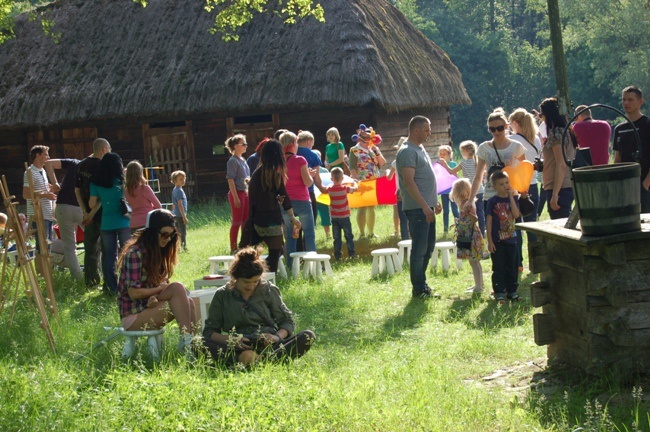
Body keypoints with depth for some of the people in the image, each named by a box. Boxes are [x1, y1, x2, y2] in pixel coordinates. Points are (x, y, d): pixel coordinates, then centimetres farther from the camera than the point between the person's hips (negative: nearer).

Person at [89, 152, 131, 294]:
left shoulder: (96, 183, 1)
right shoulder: (122, 181, -3)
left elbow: (92, 204, 1)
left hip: (106, 224, 2)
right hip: (123, 222, -2)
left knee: (109, 255, 7)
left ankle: (112, 287, 5)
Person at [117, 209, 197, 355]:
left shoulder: (158, 252, 11)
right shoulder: (135, 254, -16)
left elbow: (163, 282, 10)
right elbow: (134, 293, -19)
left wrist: (155, 297, -13)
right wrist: (162, 288, -9)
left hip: (149, 305, 8)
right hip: (133, 315, -8)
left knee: (188, 303, -19)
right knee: (178, 288, -26)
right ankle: (187, 342, -29)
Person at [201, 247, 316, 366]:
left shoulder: (268, 290, 10)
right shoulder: (222, 295, 8)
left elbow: (288, 321, 13)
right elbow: (209, 331, 8)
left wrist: (277, 337, -9)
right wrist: (229, 340, -13)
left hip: (269, 346, 1)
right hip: (239, 350, -1)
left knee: (308, 336, -25)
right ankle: (242, 359, -48)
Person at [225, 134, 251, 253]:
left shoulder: (243, 160, 13)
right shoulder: (233, 161, -11)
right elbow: (230, 180, -15)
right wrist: (236, 198, -19)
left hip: (246, 193, 8)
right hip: (237, 193, -8)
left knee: (246, 221, 11)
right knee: (237, 222, -4)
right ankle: (233, 248, 1)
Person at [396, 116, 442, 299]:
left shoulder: (420, 149, 17)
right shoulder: (407, 152, -14)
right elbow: (409, 181, -22)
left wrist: (435, 202, 23)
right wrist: (425, 206, -25)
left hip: (426, 207, 10)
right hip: (417, 208, -10)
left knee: (428, 246, 15)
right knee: (419, 249, -5)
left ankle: (421, 283, 24)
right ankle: (418, 289, 2)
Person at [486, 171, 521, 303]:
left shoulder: (512, 199, 4)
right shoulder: (492, 202, -5)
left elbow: (516, 215, -13)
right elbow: (489, 222, -6)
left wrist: (511, 197, -14)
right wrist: (490, 241, -10)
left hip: (511, 240, 3)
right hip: (497, 241, -3)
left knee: (511, 267, 11)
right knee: (498, 268, 2)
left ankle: (512, 291, 19)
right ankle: (499, 293, 8)